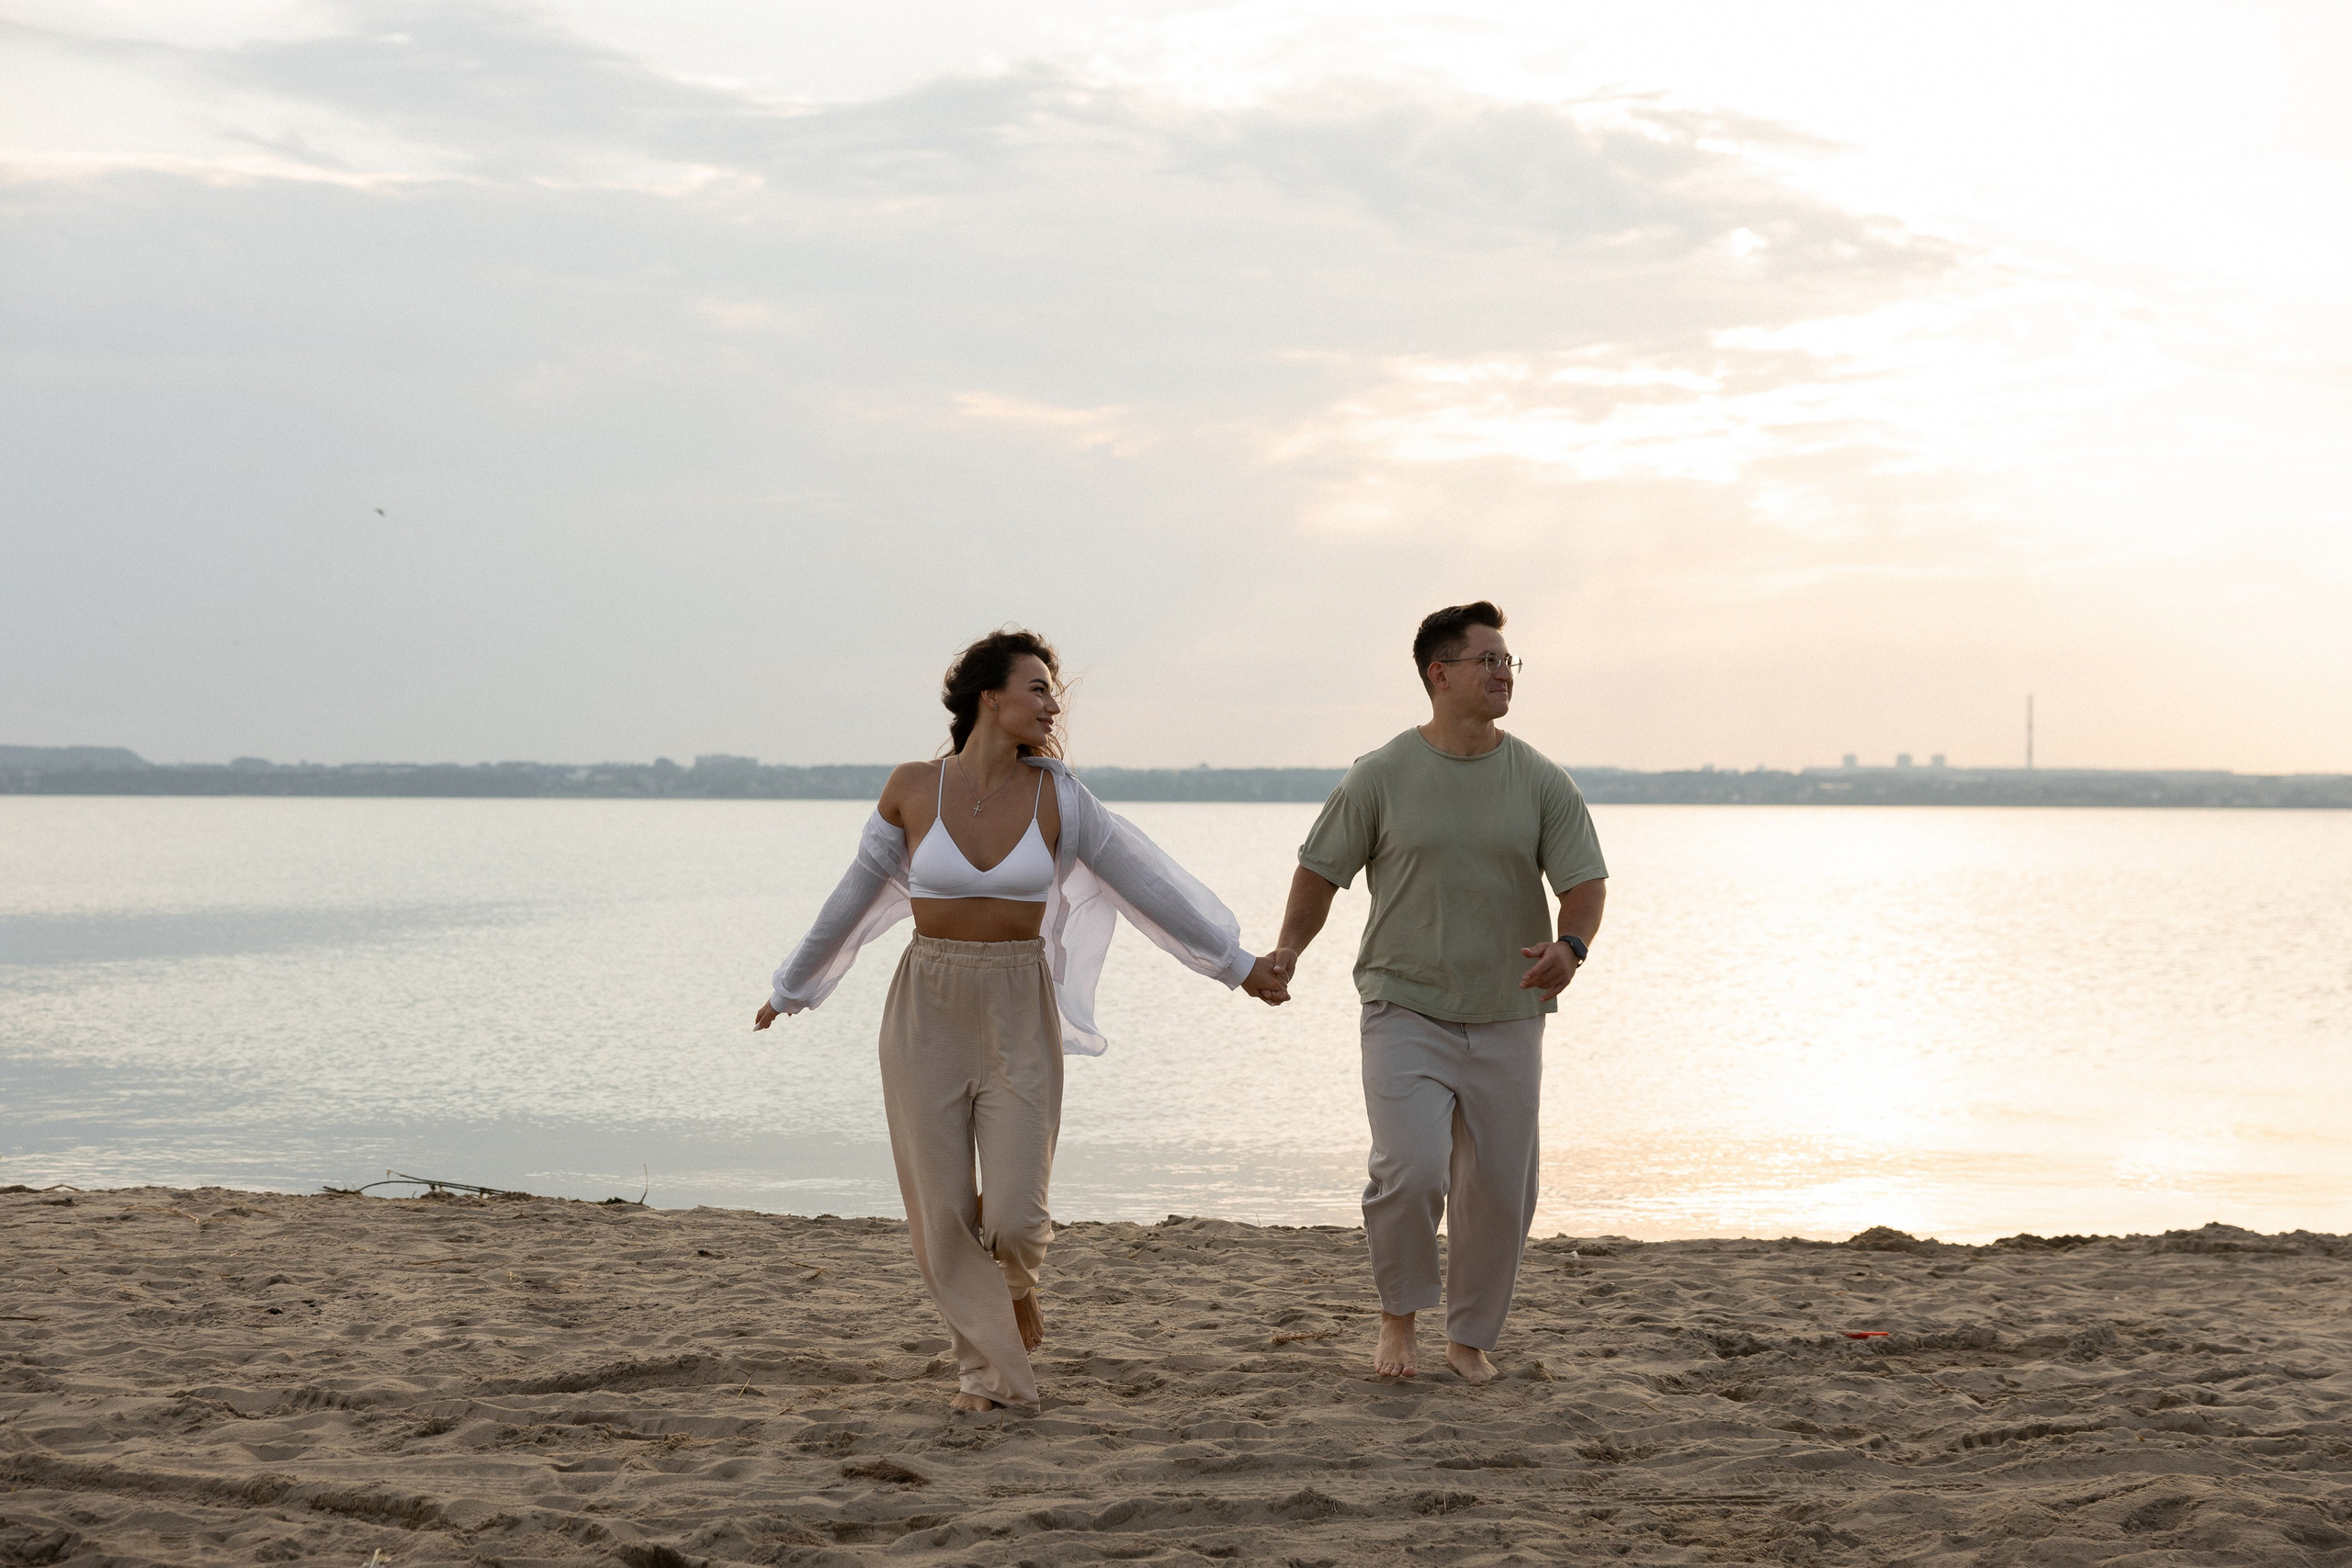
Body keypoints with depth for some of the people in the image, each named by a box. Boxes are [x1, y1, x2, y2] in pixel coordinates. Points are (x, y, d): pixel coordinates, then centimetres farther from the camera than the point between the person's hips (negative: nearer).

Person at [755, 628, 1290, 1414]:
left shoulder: (1056, 794, -4)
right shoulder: (913, 788, -5)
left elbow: (1146, 882, 3)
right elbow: (858, 895, 8)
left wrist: (1235, 963, 8)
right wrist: (792, 986, 17)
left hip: (1020, 1017, 0)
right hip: (927, 1014, 0)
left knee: (1013, 1218, -8)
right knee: (943, 1216, 0)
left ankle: (1014, 1281, 29)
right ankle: (987, 1365, 21)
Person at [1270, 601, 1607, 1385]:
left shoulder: (1542, 782, 2)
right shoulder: (1382, 777, -3)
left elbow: (1584, 882, 1)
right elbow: (1321, 869, 6)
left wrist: (1570, 946, -20)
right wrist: (1289, 949, -9)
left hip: (1507, 1019, 3)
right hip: (1406, 1010, -3)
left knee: (1500, 1189, 5)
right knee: (1411, 1171, -18)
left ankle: (1471, 1337, 25)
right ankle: (1398, 1317, 8)